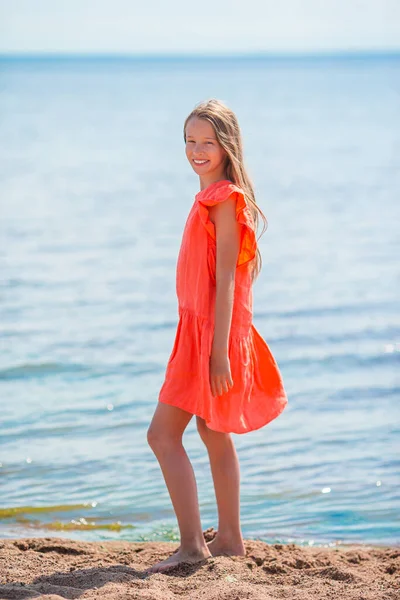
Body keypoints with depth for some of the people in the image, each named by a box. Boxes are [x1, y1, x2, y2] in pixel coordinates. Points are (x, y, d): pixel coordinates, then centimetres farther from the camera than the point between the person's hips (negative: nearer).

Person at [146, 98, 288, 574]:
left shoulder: (225, 198, -15)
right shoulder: (212, 196, 13)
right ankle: (229, 539, 25)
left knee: (163, 433, -11)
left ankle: (192, 545, -10)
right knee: (213, 434, 16)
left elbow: (225, 279, -20)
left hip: (213, 331, -10)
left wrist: (219, 351, -23)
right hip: (199, 329, 10)